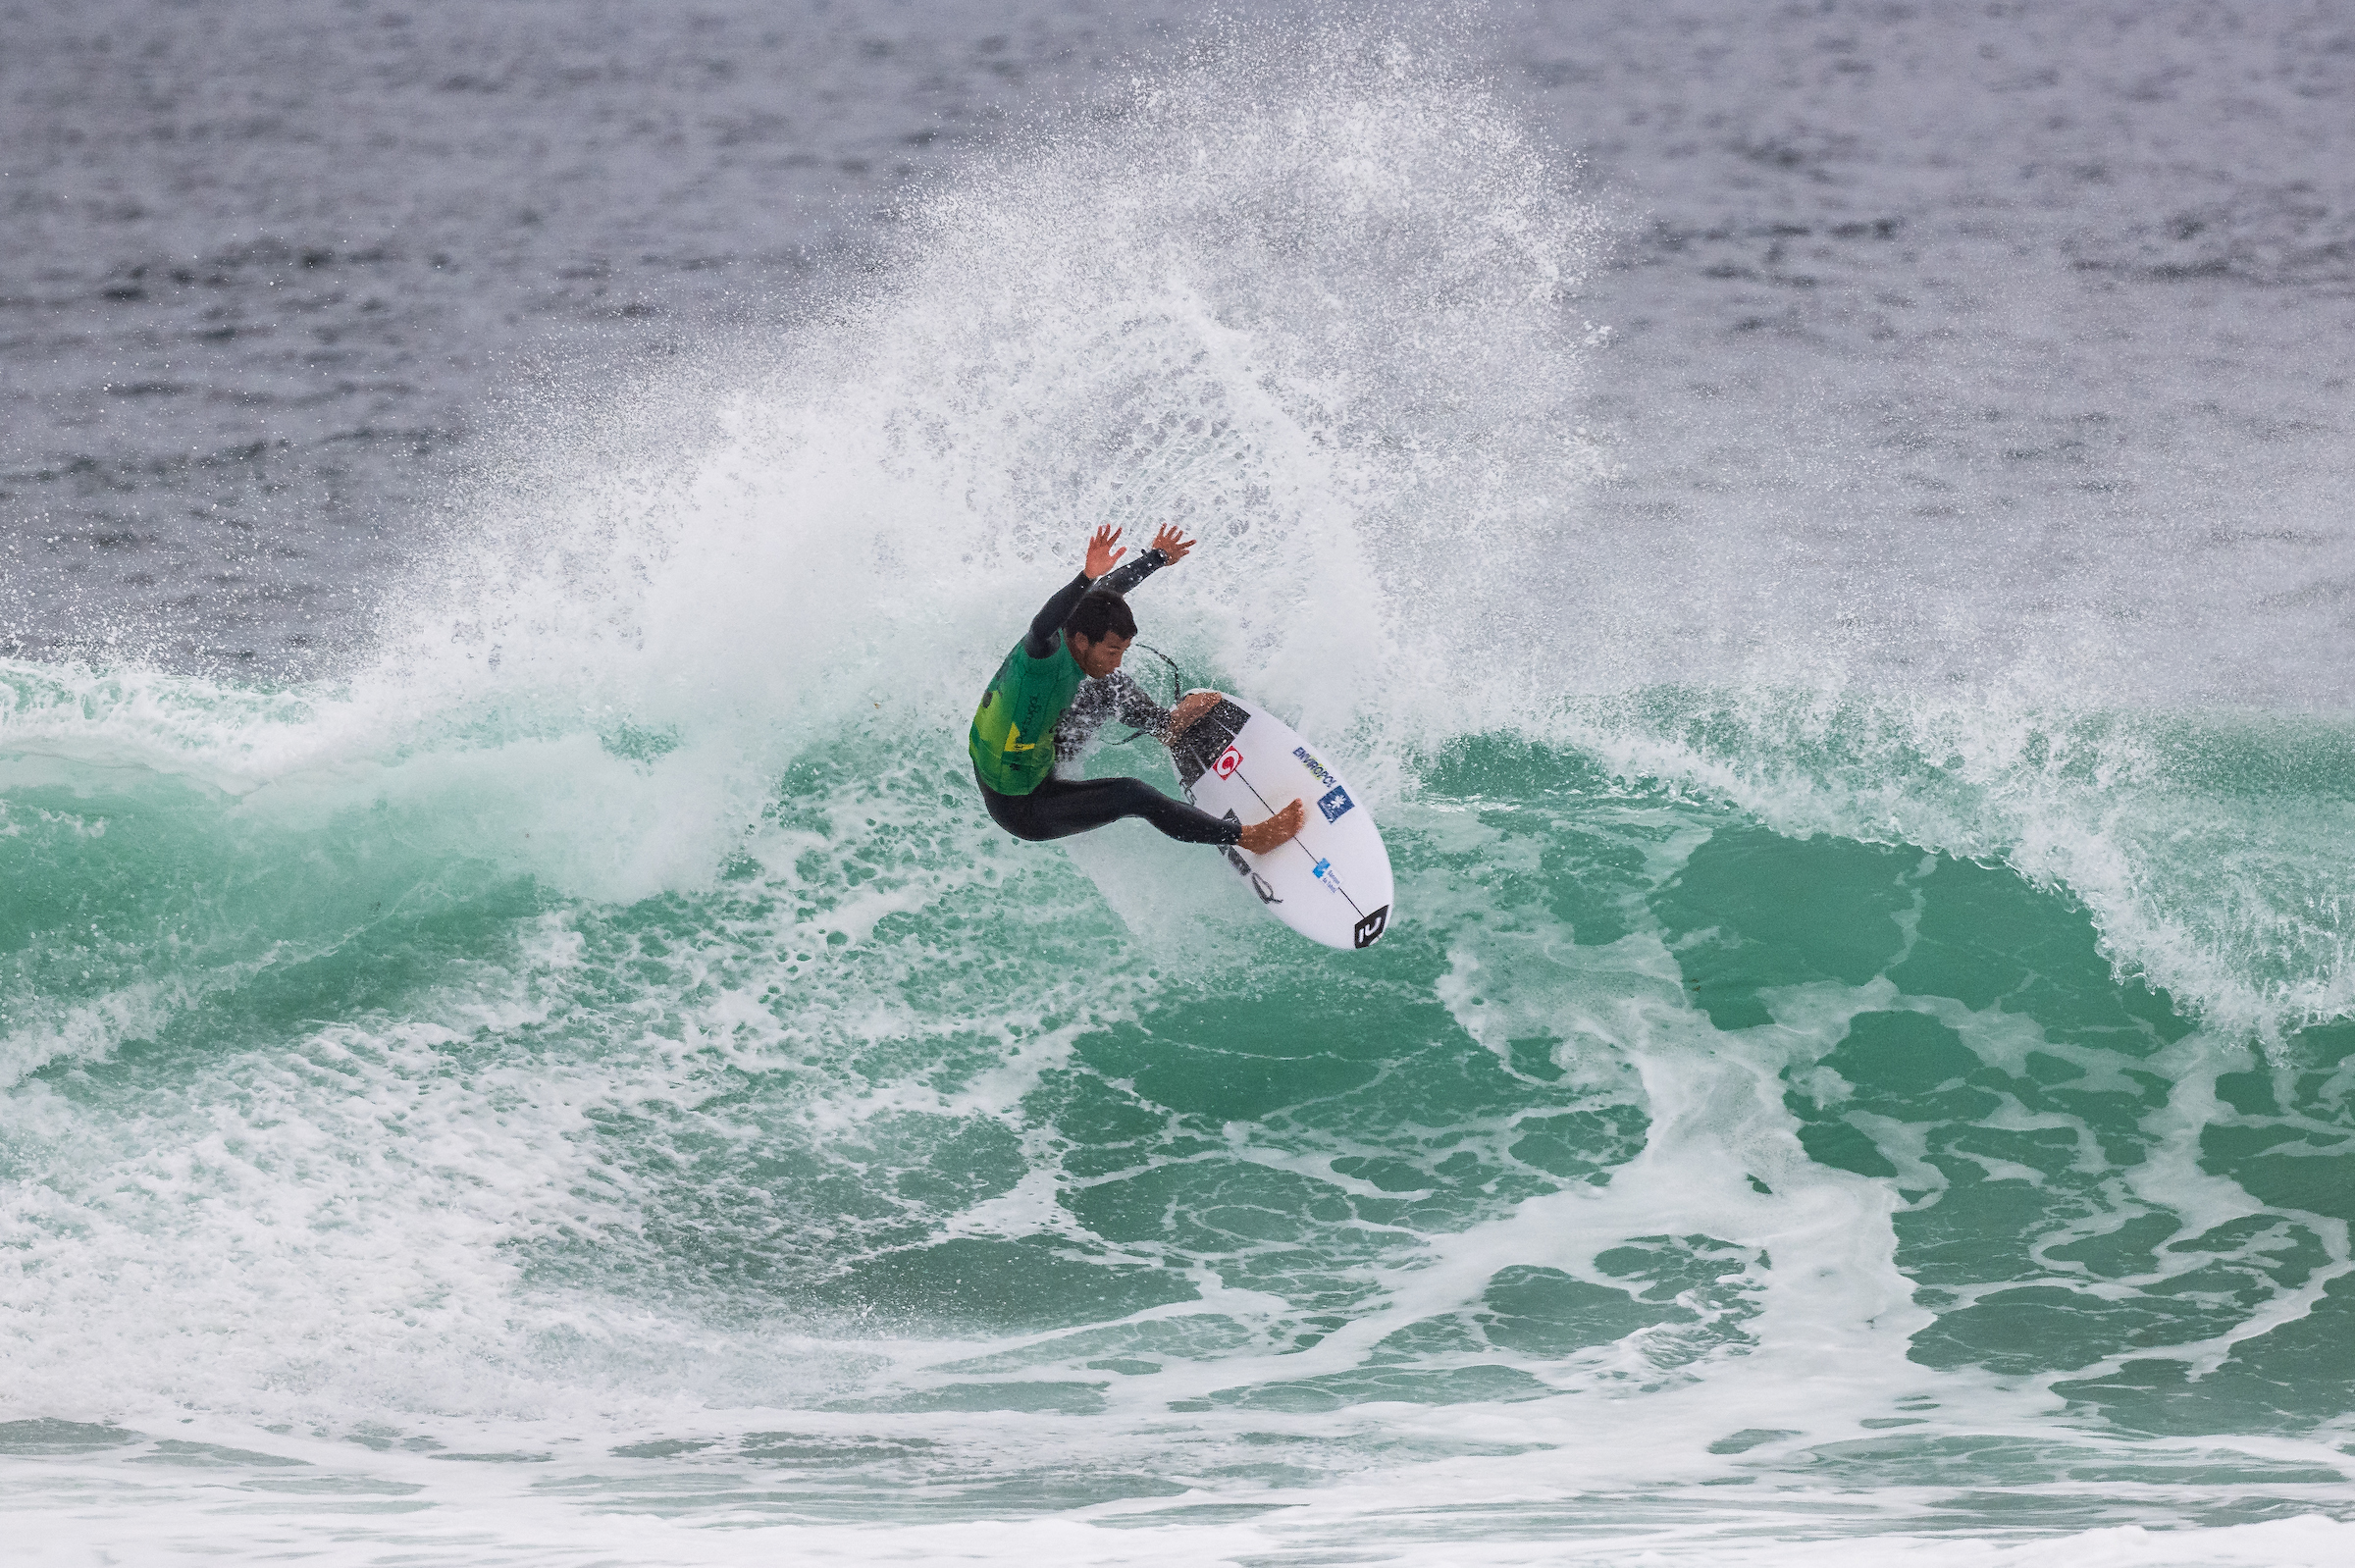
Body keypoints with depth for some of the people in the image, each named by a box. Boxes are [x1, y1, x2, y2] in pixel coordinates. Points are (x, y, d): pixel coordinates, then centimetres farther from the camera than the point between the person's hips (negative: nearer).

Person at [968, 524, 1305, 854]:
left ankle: (1165, 723, 42)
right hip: (1021, 810, -9)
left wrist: (1157, 558, 26)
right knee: (1134, 795, -20)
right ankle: (1247, 837, -11)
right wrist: (1088, 576, -73)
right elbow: (1041, 626, -59)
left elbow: (1106, 588, 10)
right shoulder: (1045, 656, -34)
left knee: (1111, 687, 13)